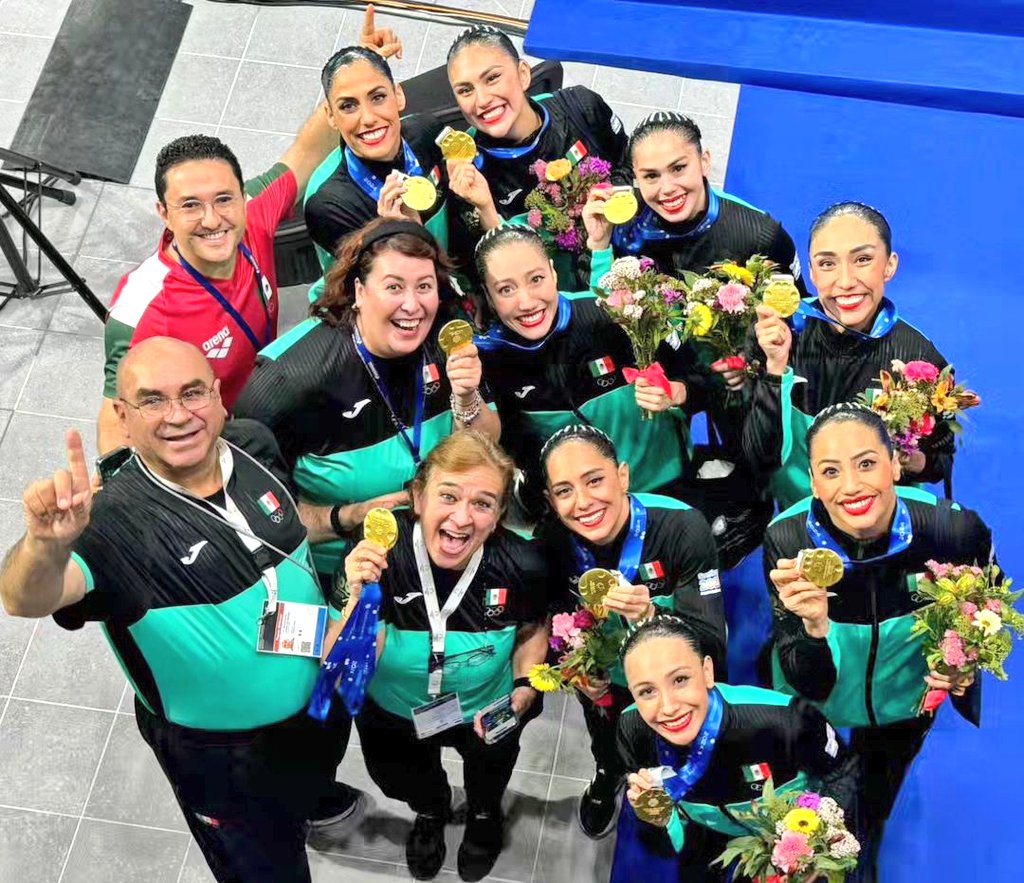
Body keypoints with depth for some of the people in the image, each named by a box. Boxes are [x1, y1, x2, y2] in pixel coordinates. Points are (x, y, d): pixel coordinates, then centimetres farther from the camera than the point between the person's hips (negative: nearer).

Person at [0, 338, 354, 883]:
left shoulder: (253, 444, -14)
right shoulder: (115, 520, -33)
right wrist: (46, 544, -71)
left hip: (315, 696, 6)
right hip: (219, 752, -5)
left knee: (313, 781, 36)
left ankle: (310, 803, 69)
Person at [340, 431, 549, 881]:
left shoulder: (521, 565, -28)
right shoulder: (375, 557, -34)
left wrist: (526, 685, -18)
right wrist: (359, 598, -46)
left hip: (487, 710, 1)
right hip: (395, 712, -1)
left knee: (489, 775, 30)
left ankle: (484, 813, 66)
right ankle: (430, 811, 63)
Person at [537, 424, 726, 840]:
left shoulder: (683, 528, -31)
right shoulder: (552, 541, -21)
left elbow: (712, 647, -29)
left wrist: (650, 617, -47)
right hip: (609, 677, 2)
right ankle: (608, 774, 39)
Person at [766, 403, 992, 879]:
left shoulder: (955, 529, -30)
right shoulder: (787, 540, -32)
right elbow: (809, 686, -28)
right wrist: (814, 627, -48)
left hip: (907, 707, 1)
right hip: (814, 714, -1)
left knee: (877, 812, 28)